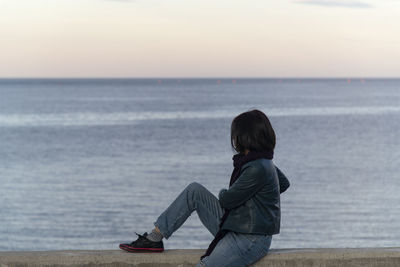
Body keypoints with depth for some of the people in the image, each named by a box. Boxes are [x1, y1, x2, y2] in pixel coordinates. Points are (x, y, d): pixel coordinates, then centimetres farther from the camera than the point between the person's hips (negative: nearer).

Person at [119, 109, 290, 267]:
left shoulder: (258, 169, -24)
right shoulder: (263, 162, 6)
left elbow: (227, 200, -18)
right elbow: (284, 183, 24)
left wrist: (223, 194, 7)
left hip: (251, 240, -10)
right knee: (194, 190, 5)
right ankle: (154, 239, 6)